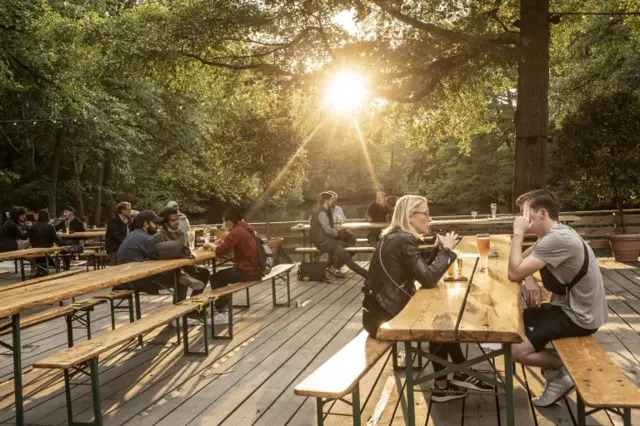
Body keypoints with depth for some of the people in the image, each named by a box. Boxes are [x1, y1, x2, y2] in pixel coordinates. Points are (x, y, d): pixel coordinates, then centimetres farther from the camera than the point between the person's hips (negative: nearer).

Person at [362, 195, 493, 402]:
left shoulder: (399, 237, 11)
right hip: (383, 316, -9)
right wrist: (446, 250, -13)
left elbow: (423, 272, 16)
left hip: (386, 309, 9)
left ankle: (443, 385, 16)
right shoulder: (402, 241, -20)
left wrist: (438, 250, 3)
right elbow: (428, 279, -25)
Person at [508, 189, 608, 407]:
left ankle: (564, 372, 10)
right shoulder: (554, 234, 6)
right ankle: (555, 373, 16)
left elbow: (514, 272, -25)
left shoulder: (558, 239, -27)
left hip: (579, 317, -10)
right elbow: (522, 263, 15)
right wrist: (530, 280, -7)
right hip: (568, 306, 10)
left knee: (517, 350, -13)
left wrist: (518, 232, -20)